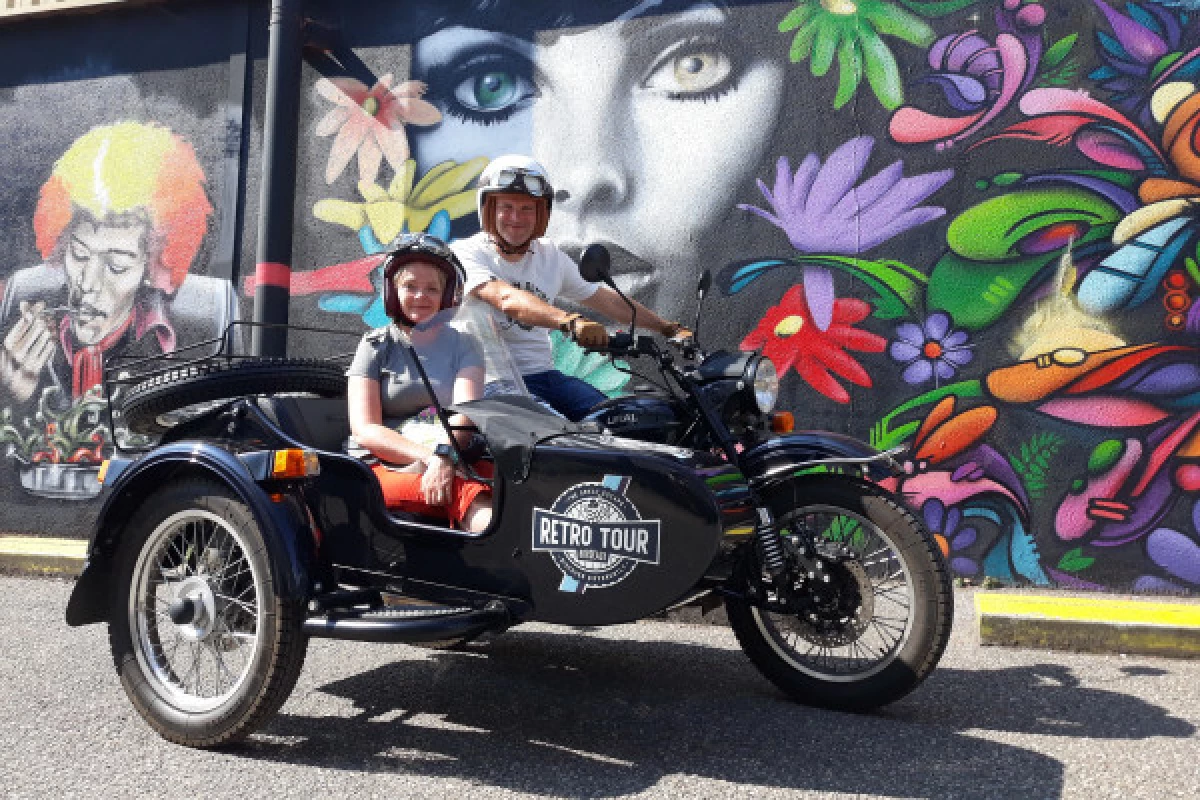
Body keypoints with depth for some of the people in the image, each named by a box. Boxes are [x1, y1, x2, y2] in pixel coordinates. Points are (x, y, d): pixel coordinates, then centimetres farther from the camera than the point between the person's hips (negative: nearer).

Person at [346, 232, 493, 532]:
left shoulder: (462, 345, 16)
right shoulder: (376, 346, 12)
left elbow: (467, 412, -3)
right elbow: (365, 430, 0)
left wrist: (444, 457, -25)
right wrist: (429, 457, -16)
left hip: (451, 465, 2)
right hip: (381, 468, -1)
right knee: (469, 494, -35)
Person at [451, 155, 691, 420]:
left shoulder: (550, 256, 14)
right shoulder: (465, 253, -5)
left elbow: (608, 301, 21)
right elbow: (507, 299, -24)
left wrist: (669, 328, 18)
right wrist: (570, 321, -40)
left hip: (545, 375, 6)